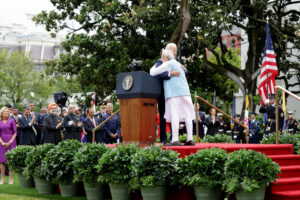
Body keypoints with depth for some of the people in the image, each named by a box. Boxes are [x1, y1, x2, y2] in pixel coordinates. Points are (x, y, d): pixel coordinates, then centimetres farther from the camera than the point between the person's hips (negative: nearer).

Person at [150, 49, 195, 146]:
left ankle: (175, 140, -15)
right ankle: (190, 139, -1)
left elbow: (152, 73, 4)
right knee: (187, 115, 2)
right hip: (185, 92, 7)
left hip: (173, 93, -7)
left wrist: (154, 66, 24)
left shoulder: (167, 64, 1)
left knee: (174, 115, -10)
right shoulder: (178, 64, 25)